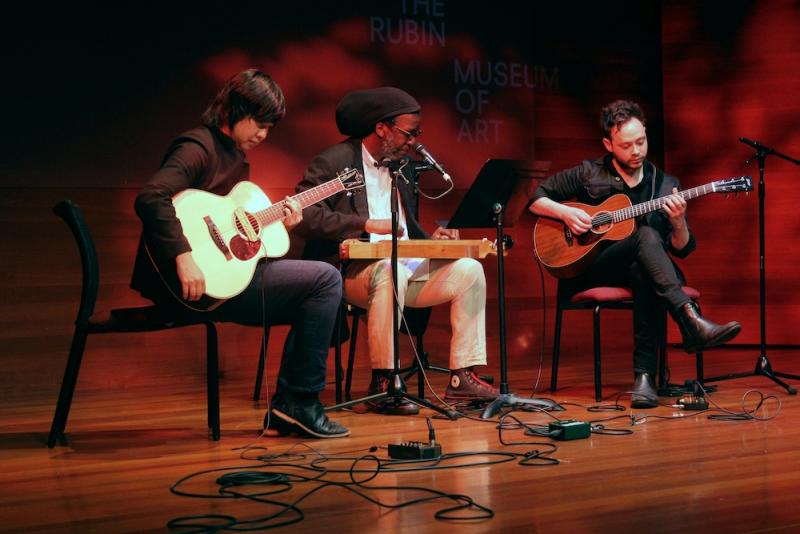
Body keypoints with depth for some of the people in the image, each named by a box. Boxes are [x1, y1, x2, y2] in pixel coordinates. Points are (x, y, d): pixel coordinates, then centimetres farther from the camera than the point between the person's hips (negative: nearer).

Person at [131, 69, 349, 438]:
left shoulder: (237, 158, 19)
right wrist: (183, 258, -35)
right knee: (325, 279, -11)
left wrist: (276, 224, 6)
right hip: (204, 283, -10)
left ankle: (286, 408, 11)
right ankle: (300, 401, -5)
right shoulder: (198, 148, -11)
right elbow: (150, 199, -28)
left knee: (319, 297, 15)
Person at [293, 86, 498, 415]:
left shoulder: (402, 165, 18)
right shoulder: (333, 162, -6)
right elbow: (304, 216, -20)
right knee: (391, 271, -38)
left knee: (468, 270, -10)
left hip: (406, 266, 7)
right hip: (352, 270, -7)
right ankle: (382, 385, -33)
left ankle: (462, 378, -9)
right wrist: (368, 224, -23)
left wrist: (430, 239, 5)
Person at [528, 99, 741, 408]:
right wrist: (566, 213, -10)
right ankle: (691, 321, -51)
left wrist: (677, 222, -13)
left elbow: (682, 250, 8)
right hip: (589, 270, -2)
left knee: (642, 272, -39)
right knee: (646, 235, -33)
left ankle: (644, 376, -43)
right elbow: (534, 197, 8)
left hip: (641, 269, 2)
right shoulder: (588, 174, 7)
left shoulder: (666, 186, 11)